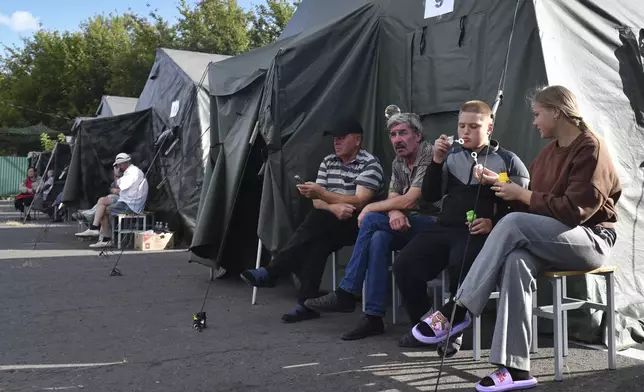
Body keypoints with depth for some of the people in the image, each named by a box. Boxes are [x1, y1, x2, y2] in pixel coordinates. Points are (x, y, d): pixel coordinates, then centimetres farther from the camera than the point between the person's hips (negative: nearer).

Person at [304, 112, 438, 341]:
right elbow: (392, 200, 6)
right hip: (407, 225, 7)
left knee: (372, 220, -24)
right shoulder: (398, 163, 14)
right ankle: (373, 317, -26)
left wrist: (369, 209, -10)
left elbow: (408, 201, -21)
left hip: (434, 224, -7)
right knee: (378, 239, -27)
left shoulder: (429, 157, -13)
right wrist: (394, 212, -20)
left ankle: (346, 294, -15)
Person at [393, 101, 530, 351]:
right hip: (445, 228, 5)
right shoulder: (452, 156, 16)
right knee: (404, 264, -18)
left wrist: (493, 223, -18)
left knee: (460, 265, -36)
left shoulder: (508, 161, 5)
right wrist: (437, 161, 0)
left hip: (479, 233, -4)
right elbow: (429, 196, 11)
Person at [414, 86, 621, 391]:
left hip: (590, 239, -6)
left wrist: (522, 195, -16)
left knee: (513, 223, -32)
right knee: (516, 261, -30)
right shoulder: (552, 149, 15)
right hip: (550, 238, 7)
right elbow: (535, 197, 15)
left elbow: (573, 211, -20)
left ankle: (459, 308, -27)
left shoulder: (590, 149, -11)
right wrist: (500, 184, 3)